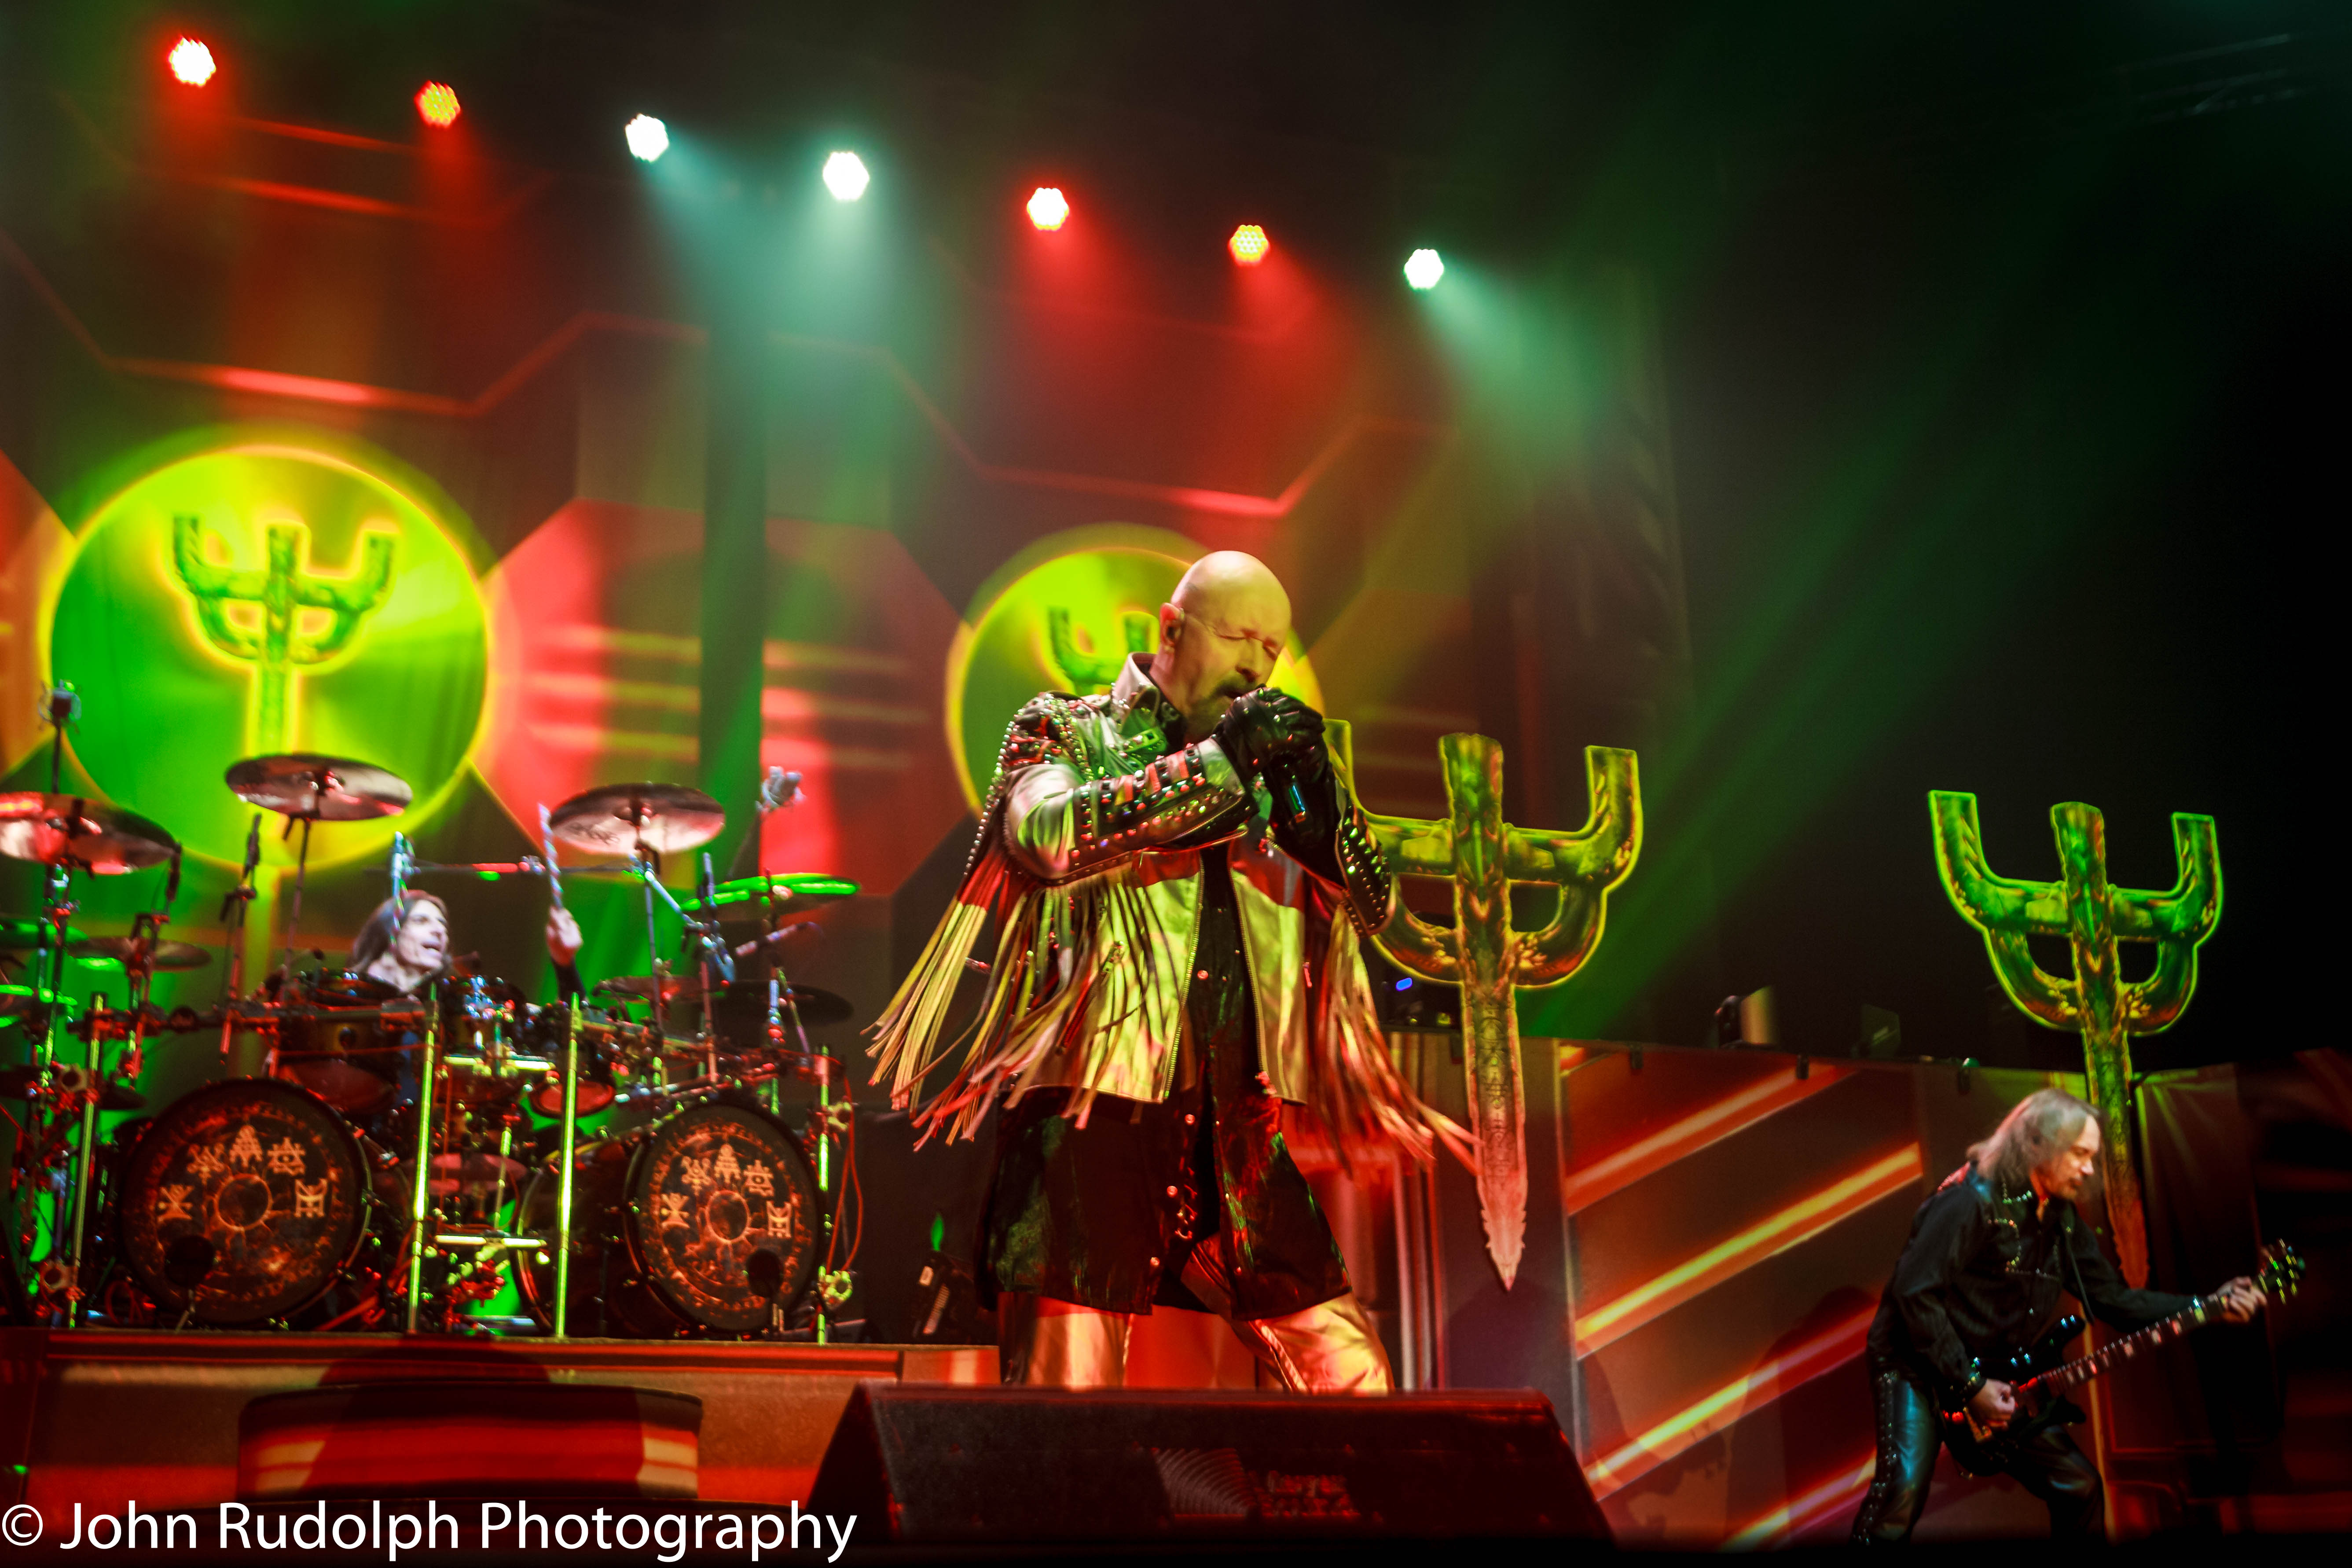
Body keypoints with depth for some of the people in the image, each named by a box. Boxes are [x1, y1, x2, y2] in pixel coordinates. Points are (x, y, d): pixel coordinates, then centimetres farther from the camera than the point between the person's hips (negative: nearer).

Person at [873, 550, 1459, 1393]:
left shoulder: (1266, 763, 20)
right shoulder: (1066, 729, 8)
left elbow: (1372, 907, 12)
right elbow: (1046, 834, -15)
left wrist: (1313, 792, -4)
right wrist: (1215, 761, -16)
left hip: (1235, 1138, 5)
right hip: (1091, 1112, -4)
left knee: (1356, 1378, 3)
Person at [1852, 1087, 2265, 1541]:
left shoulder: (2062, 1220, 9)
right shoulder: (1973, 1202, -19)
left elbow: (2113, 1298, 12)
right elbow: (1916, 1293, -24)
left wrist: (2211, 1307, 1)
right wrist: (1968, 1386, -21)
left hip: (1994, 1376, 8)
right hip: (1916, 1365, -8)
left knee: (2079, 1486, 7)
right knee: (1904, 1488, -27)